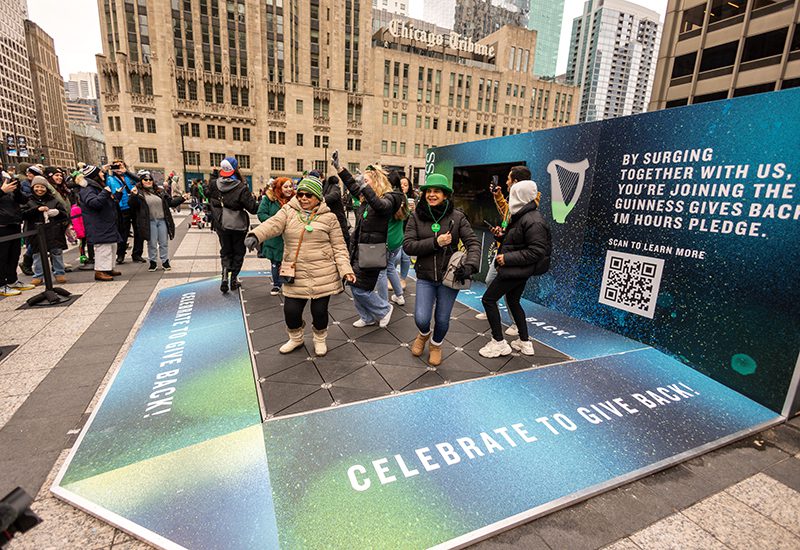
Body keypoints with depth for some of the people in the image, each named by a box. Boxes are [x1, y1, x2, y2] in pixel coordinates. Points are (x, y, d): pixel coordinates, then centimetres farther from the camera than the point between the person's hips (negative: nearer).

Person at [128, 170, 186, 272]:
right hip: (149, 222, -3)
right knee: (152, 244, 5)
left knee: (164, 243, 8)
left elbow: (170, 202, 17)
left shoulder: (160, 191, 13)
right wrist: (133, 195, -27)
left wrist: (182, 198, 8)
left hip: (162, 221, 3)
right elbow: (131, 205, -10)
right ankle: (153, 262, 18)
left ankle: (165, 262, 18)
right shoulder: (138, 192, -1)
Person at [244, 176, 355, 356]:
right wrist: (255, 235, -36)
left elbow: (339, 247, 1)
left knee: (319, 310, 7)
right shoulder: (288, 211, 3)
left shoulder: (328, 217, 0)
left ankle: (320, 339, 38)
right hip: (296, 275, 2)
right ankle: (295, 338, 36)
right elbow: (272, 224, -16)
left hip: (323, 275, -1)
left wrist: (346, 270, -11)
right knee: (291, 310, 4)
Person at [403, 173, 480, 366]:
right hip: (425, 277, 0)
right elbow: (408, 246, -10)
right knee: (421, 318, -8)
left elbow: (473, 243, -8)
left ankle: (436, 345, 44)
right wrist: (435, 242, -21)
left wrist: (470, 265, -26)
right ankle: (423, 335, 32)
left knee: (442, 319, 9)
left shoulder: (457, 217, -5)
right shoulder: (416, 216, -3)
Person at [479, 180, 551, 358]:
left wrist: (508, 258, -25)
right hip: (519, 270, 11)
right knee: (513, 301, 21)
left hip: (516, 270, -11)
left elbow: (537, 251, -24)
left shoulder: (533, 221, -21)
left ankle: (499, 343, 6)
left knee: (488, 299, -3)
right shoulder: (521, 216, 11)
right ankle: (525, 343, 32)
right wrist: (502, 235, 2)